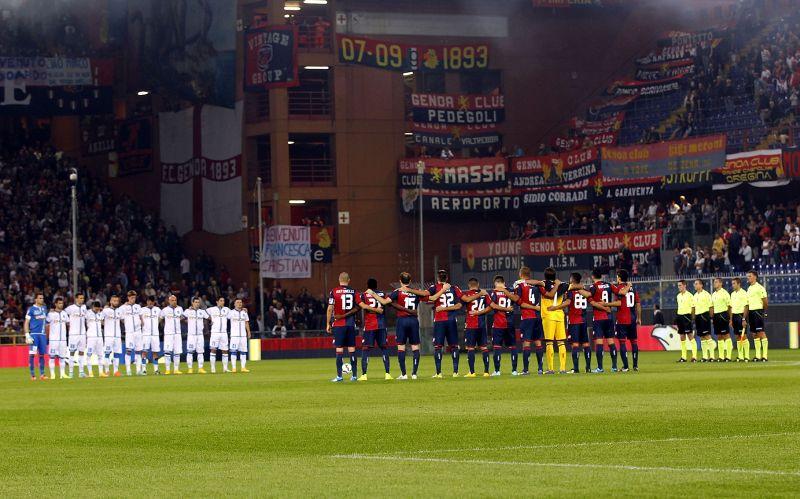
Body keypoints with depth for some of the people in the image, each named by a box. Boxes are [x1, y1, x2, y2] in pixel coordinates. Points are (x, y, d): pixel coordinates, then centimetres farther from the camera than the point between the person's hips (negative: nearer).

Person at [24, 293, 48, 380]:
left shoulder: (44, 308, 14)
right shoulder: (31, 309, -3)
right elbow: (26, 323, -5)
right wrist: (27, 335, -13)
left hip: (42, 334, 5)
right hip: (34, 334, -5)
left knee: (42, 354, 7)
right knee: (32, 354, -7)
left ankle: (42, 374, 11)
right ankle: (32, 374, -3)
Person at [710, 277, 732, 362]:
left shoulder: (725, 293, -6)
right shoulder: (713, 294, 15)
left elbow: (729, 306, -8)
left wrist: (730, 319, -11)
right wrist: (712, 318, 13)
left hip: (723, 315, -7)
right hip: (716, 315, 7)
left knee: (726, 335, -7)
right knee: (719, 337, 7)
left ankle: (728, 356, -7)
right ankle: (721, 356, 10)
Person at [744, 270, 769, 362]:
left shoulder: (759, 288, -8)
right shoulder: (749, 289, 16)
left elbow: (765, 302, -10)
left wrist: (764, 312, 3)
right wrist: (744, 318, 15)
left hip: (758, 312, -8)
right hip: (751, 313, 8)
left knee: (761, 333, -10)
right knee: (754, 334, 7)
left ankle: (764, 356, -11)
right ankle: (758, 356, 10)